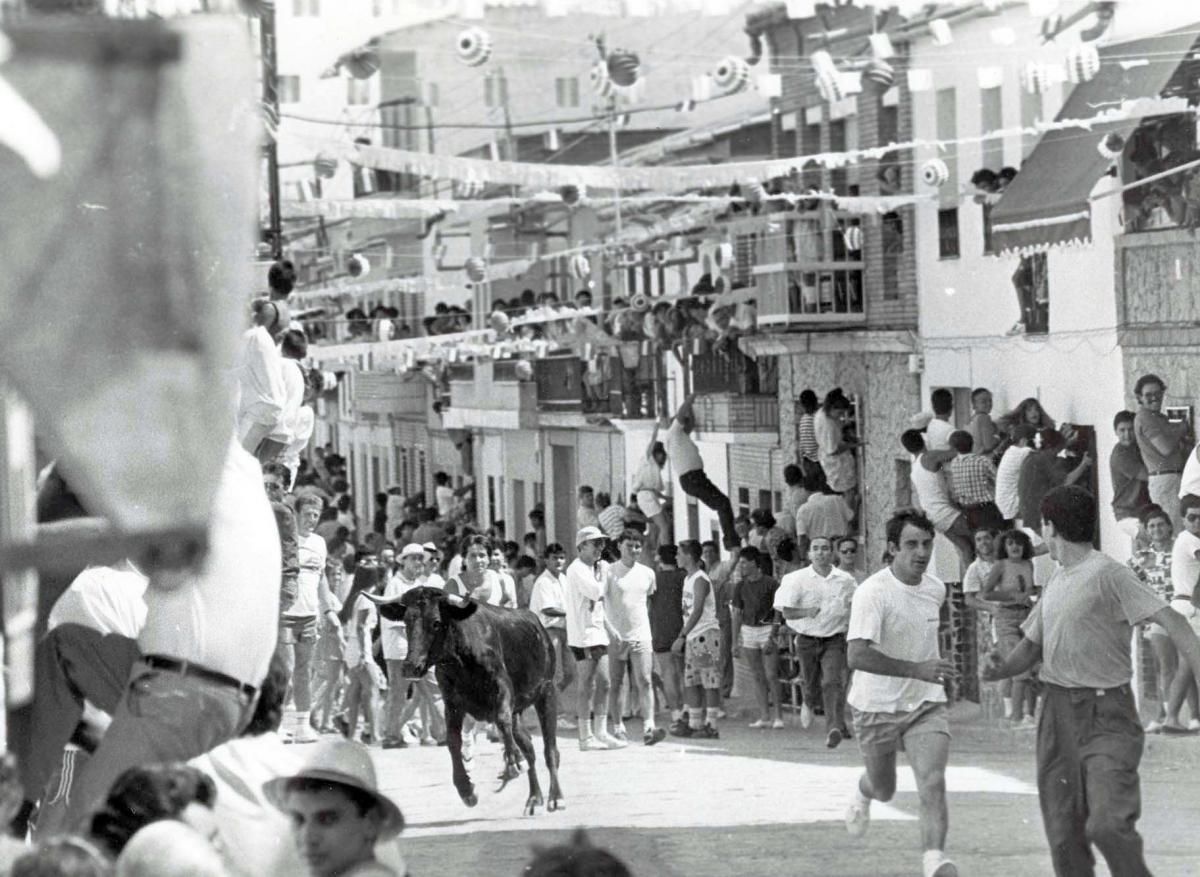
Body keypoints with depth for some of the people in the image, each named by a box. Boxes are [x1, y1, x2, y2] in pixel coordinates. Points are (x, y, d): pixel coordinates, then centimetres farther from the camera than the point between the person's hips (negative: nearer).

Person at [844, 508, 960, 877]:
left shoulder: (936, 589, 0)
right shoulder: (873, 592, -22)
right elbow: (856, 656, -33)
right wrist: (917, 669, -39)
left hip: (926, 705, 3)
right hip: (878, 708, -3)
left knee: (932, 783, -17)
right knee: (884, 789, 15)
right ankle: (863, 795, 51)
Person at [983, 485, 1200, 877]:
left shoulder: (1107, 574, -11)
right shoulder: (1056, 580, 14)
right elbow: (1033, 644, 24)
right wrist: (1003, 668, 3)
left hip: (1106, 715, -7)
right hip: (1058, 711, 7)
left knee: (1108, 824, -19)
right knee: (1064, 834, 6)